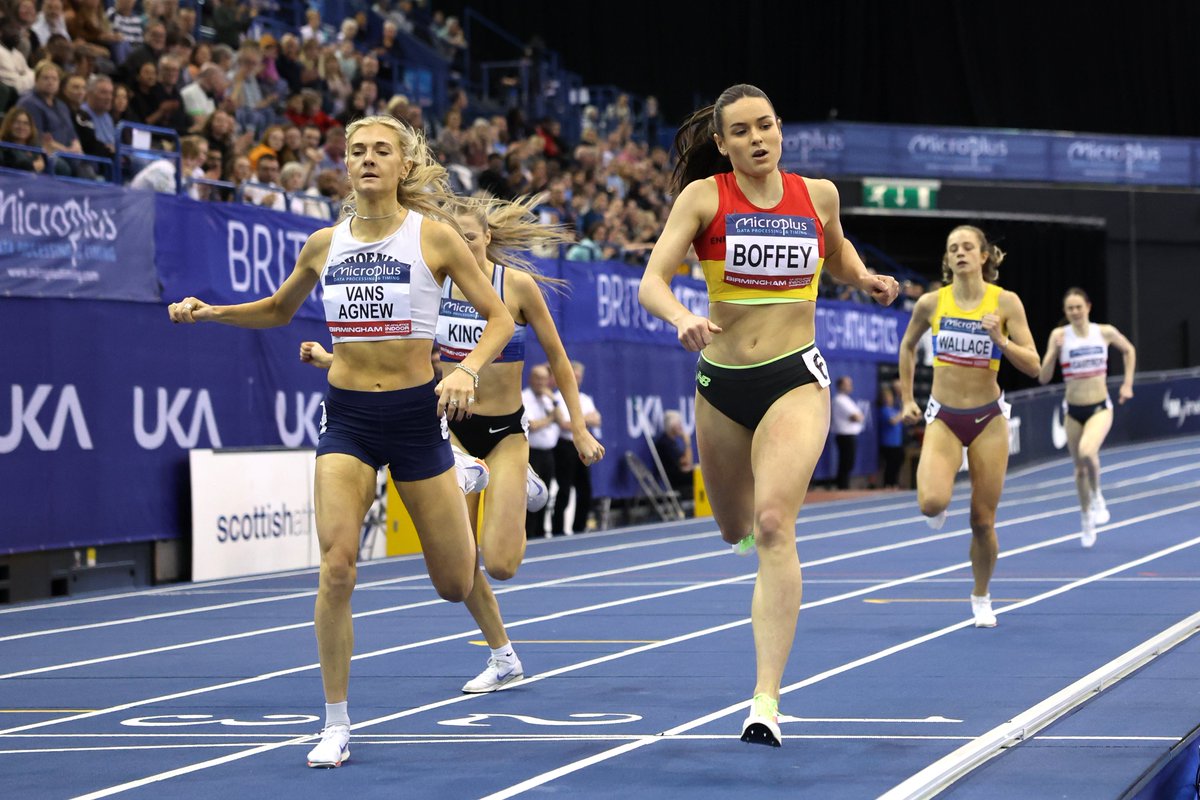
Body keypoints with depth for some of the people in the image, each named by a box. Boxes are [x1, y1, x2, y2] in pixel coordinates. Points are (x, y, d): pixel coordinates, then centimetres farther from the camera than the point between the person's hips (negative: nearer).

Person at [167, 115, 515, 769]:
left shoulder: (434, 235, -6)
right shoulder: (324, 244, 4)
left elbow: (498, 317, -3)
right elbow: (278, 309, 22)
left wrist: (467, 371, -21)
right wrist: (209, 311, 5)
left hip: (415, 414, -1)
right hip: (347, 418, 1)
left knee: (456, 586, 8)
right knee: (337, 565, -19)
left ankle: (470, 479, 44)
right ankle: (336, 724, -6)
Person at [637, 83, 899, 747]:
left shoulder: (818, 194, 2)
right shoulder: (703, 197, -5)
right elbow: (652, 281, -16)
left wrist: (865, 279, 5)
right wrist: (683, 318, -36)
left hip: (796, 380, -1)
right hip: (721, 384, 2)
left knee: (774, 525, -22)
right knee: (735, 530, 19)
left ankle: (767, 699, -24)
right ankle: (754, 518, 62)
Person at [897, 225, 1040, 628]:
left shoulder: (1005, 302, -6)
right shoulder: (931, 303, -3)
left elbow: (1032, 365, -7)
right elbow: (907, 346, 16)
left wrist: (1001, 340, -23)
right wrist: (907, 398, 14)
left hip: (988, 418, 0)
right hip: (943, 417, 0)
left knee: (983, 521, 4)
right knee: (932, 503, -25)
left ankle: (981, 597, 27)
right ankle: (940, 505, 13)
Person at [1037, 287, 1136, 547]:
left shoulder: (1105, 332, -6)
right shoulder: (1060, 335, -8)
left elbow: (1129, 350, 16)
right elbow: (1043, 378, -12)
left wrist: (1127, 384, 9)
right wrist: (1054, 351, -26)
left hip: (1100, 408, -1)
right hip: (1073, 410, 2)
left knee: (1087, 452, -29)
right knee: (1080, 467, 11)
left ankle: (1097, 496, -1)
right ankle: (1086, 519, 33)